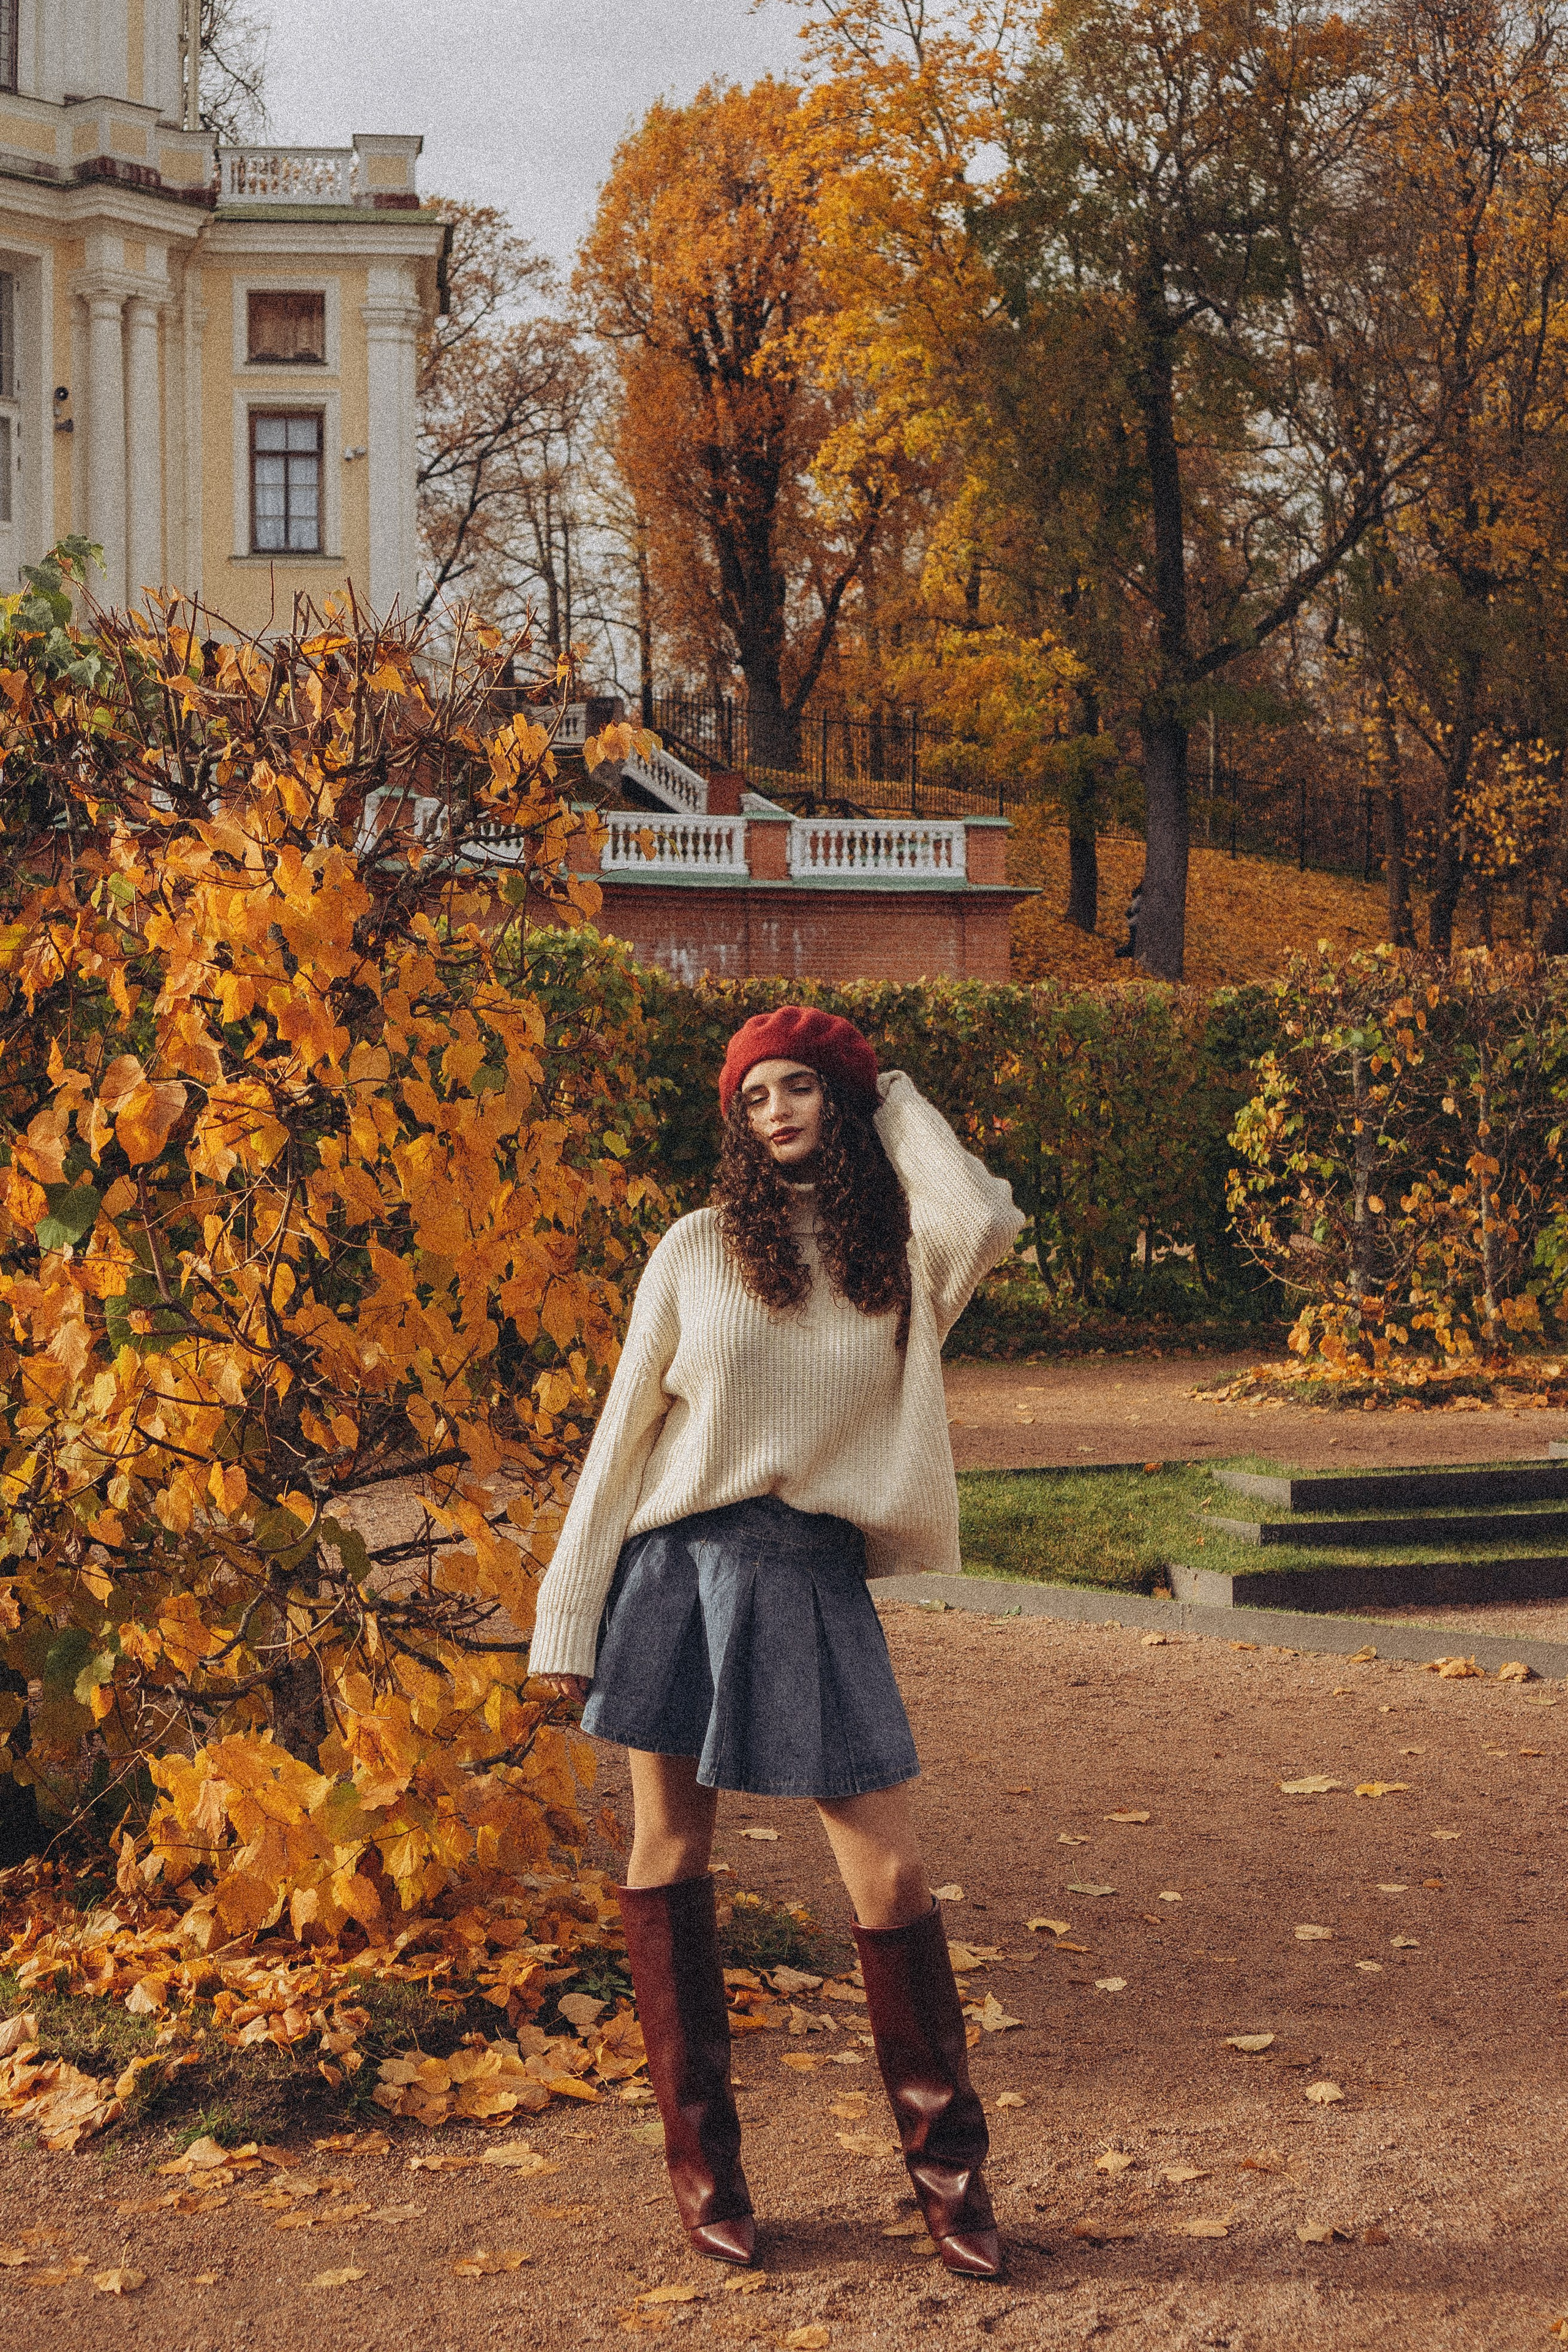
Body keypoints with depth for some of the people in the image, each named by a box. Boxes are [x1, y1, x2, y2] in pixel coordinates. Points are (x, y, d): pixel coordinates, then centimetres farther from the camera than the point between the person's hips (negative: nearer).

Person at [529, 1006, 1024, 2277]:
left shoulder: (904, 1255, 5)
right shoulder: (699, 1249, 4)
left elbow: (988, 1224, -19)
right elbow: (627, 1426, 5)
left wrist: (897, 1104, -2)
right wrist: (573, 1611, 2)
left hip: (817, 1585, 0)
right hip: (680, 1567, 1)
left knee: (892, 1877, -4)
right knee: (671, 1859, 6)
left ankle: (950, 2169, 13)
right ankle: (704, 2167, 20)